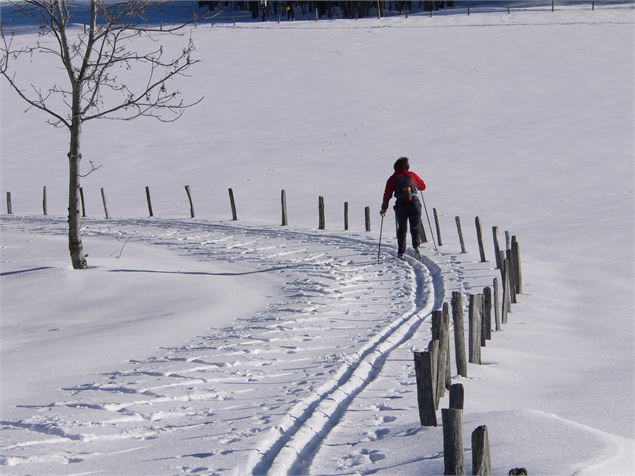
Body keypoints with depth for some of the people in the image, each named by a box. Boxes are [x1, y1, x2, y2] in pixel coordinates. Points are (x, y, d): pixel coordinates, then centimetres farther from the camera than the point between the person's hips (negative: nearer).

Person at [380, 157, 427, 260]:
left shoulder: (393, 178, 7)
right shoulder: (412, 175, 10)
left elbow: (387, 194, 3)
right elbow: (423, 186, 23)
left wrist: (384, 209, 9)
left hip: (401, 205, 0)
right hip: (414, 203, 0)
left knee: (402, 229, 14)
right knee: (415, 227, 9)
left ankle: (401, 253, 9)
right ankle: (416, 246, -17)